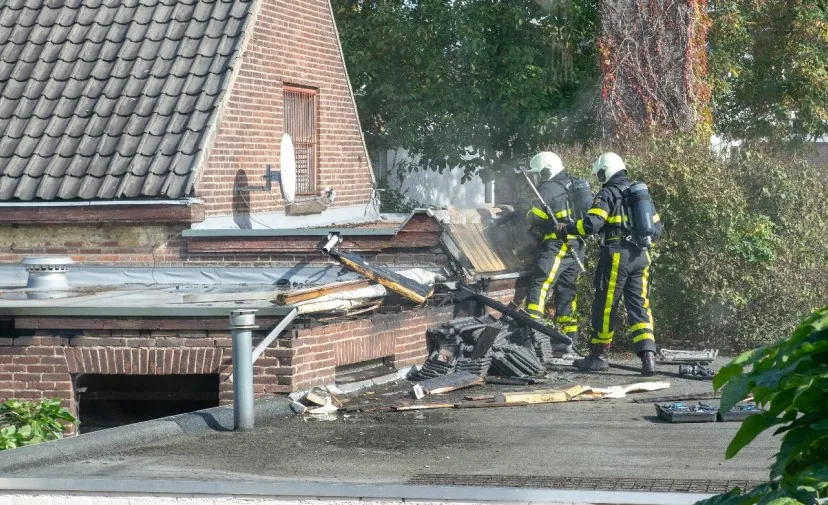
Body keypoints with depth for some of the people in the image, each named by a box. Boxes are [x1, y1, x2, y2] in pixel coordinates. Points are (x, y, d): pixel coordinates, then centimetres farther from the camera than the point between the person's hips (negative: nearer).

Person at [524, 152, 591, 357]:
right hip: (577, 246, 8)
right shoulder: (574, 185, 15)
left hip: (556, 246, -8)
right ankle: (568, 340, 11)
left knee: (539, 287, -8)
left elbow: (534, 217, -10)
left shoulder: (549, 189, -10)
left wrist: (527, 215, 11)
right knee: (566, 292, 12)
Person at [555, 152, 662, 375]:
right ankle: (648, 356, -7)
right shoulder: (641, 192, 17)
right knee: (639, 306, 5)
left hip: (616, 256, -7)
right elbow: (656, 228, 19)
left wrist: (566, 229, -5)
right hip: (641, 257, 7)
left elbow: (591, 224, -18)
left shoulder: (608, 194, -6)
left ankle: (598, 356, 10)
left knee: (605, 307, 3)